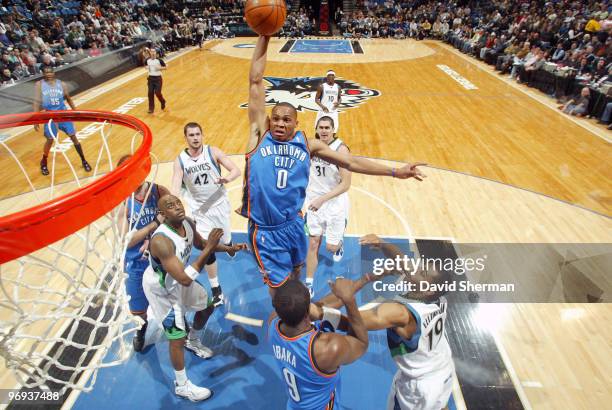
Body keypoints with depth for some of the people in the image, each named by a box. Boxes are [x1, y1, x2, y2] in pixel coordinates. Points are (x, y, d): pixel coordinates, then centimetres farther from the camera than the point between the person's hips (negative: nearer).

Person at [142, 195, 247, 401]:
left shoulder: (188, 224, -17)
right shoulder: (161, 241, -41)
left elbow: (200, 243, 7)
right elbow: (185, 279, -43)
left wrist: (228, 248, -5)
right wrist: (209, 248, -43)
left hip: (177, 279, 8)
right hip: (160, 288, -8)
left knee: (207, 307, 23)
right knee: (177, 337, -1)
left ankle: (193, 342, 53)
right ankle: (182, 386, 23)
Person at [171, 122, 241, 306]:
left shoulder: (213, 152, -11)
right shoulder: (180, 160, -7)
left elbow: (236, 170, -15)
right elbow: (175, 188, -13)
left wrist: (227, 178, -38)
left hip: (219, 204, 0)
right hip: (200, 209, 0)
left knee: (226, 242, 15)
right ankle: (216, 290, 16)